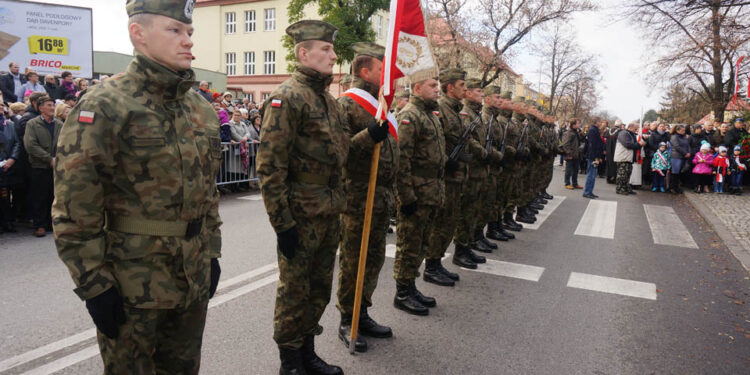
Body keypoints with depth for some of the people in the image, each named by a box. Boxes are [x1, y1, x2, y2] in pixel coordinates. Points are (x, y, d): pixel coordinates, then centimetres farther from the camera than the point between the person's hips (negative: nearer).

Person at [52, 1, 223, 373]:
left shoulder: (201, 109, 7)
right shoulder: (104, 106, -13)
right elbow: (74, 208, -15)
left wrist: (212, 253, 12)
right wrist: (95, 284, -15)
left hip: (195, 278, 6)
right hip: (133, 283, -6)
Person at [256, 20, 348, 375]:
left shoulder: (329, 99, 13)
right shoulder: (287, 97, -14)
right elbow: (270, 166, -19)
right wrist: (282, 222, -19)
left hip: (330, 213, 8)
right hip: (301, 215, -8)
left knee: (320, 287, 18)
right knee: (294, 290, 6)